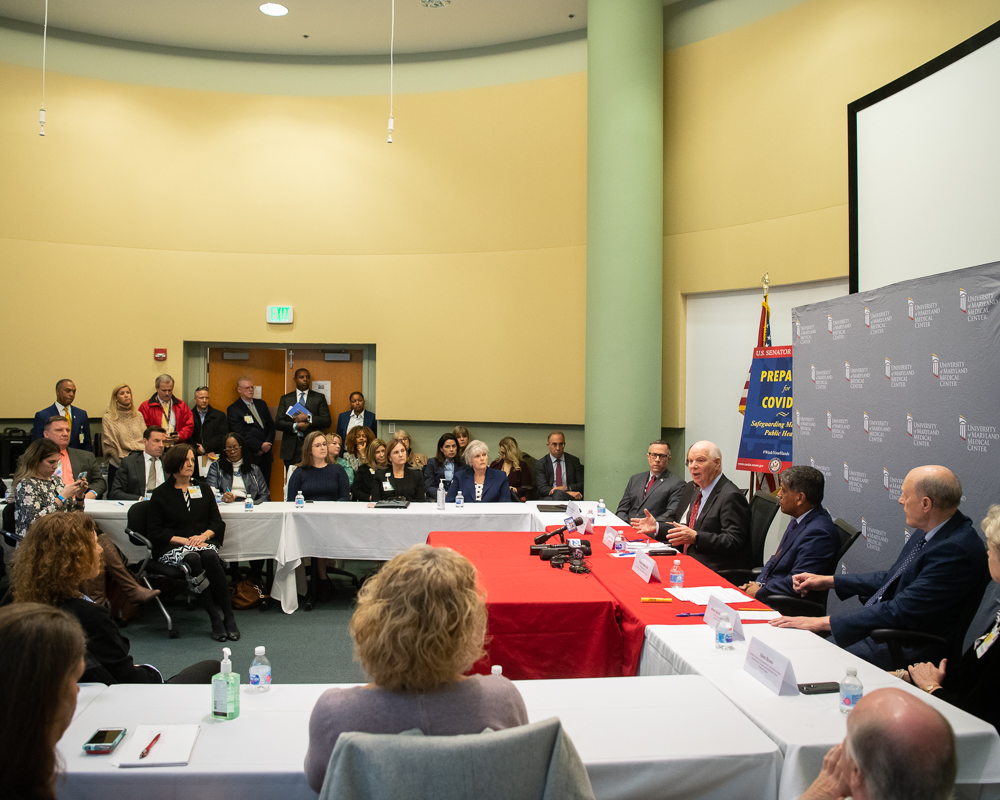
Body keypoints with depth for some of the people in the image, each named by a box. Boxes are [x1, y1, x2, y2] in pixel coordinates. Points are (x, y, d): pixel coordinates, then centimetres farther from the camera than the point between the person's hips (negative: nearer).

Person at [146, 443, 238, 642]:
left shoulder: (203, 489, 20)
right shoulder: (161, 494, 10)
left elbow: (217, 521, 14)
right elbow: (154, 532, 1)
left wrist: (204, 536, -9)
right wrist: (184, 540, -13)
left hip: (203, 543, 2)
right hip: (171, 548, -2)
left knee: (210, 556, -34)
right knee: (192, 559, -36)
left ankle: (228, 617, -32)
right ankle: (215, 618, -33)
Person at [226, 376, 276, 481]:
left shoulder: (261, 404, 17)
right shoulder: (233, 409, -2)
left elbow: (271, 425, 13)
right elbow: (241, 434, -10)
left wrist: (268, 443, -3)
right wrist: (260, 446, -14)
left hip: (266, 454, 5)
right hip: (250, 456, -5)